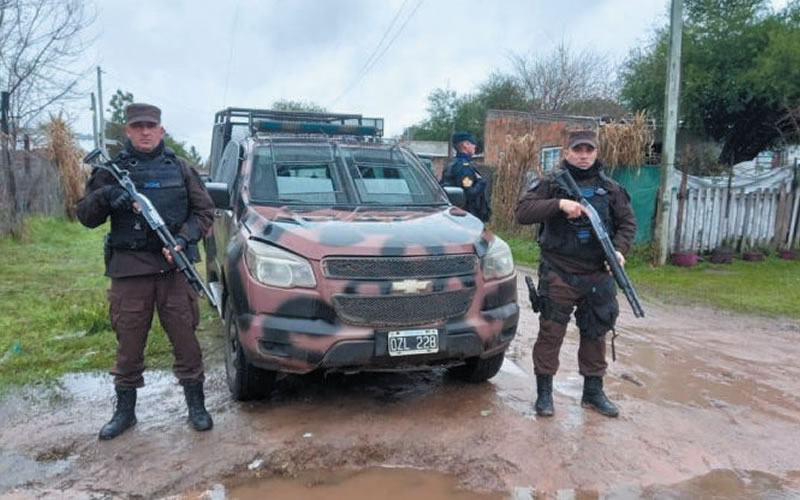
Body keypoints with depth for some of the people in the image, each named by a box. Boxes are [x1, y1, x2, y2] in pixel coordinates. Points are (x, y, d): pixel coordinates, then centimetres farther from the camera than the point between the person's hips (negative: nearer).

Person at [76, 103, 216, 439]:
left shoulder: (180, 168, 8)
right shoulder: (111, 170, 7)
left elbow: (204, 211, 8)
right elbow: (86, 217, 6)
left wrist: (184, 237, -9)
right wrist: (104, 197, -15)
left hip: (174, 267, 0)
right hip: (128, 270, 1)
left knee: (185, 339, 4)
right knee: (129, 344, 9)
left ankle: (196, 405, 17)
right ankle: (125, 411, 25)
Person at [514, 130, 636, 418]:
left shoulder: (610, 189, 9)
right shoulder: (550, 184, -1)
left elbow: (627, 223, 11)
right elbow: (522, 212, -12)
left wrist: (619, 249, -8)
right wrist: (559, 204, -25)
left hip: (598, 277, 4)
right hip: (558, 275, -3)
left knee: (596, 334, 13)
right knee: (551, 332, 2)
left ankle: (593, 392, 29)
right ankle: (544, 392, 17)